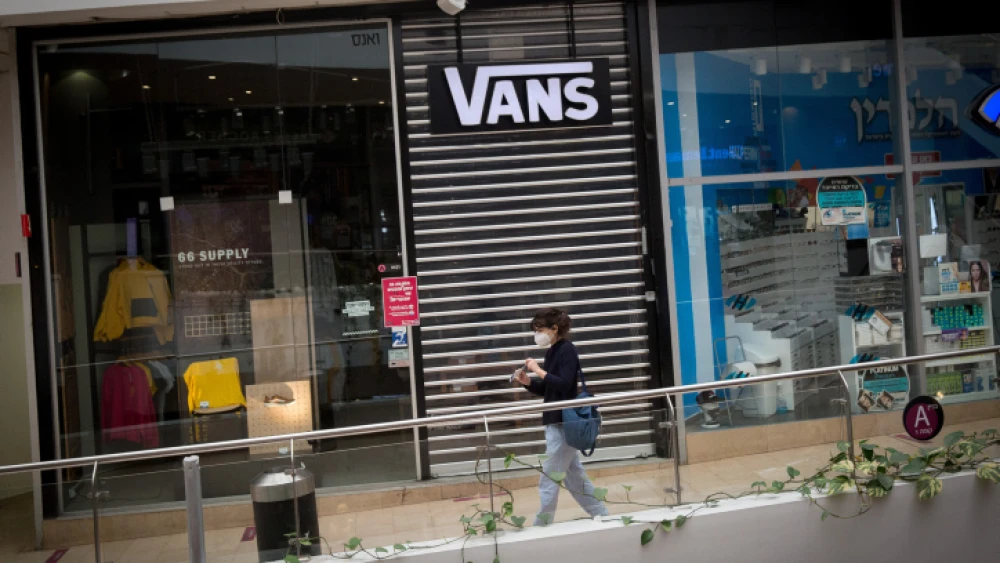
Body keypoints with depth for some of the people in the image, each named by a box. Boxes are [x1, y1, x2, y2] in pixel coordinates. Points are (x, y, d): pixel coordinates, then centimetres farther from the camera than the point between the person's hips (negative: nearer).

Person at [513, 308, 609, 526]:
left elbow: (564, 385, -25)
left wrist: (539, 371, -22)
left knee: (548, 480, -3)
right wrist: (527, 381, -2)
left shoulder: (567, 350, -14)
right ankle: (603, 517, 28)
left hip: (564, 423, -10)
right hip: (555, 422, 10)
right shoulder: (551, 352, 11)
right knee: (575, 477, 17)